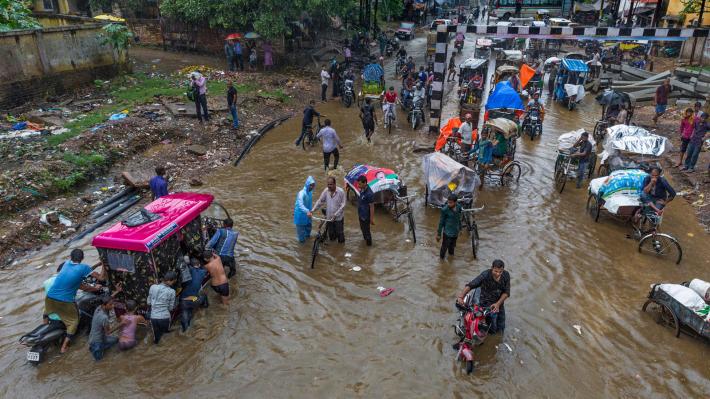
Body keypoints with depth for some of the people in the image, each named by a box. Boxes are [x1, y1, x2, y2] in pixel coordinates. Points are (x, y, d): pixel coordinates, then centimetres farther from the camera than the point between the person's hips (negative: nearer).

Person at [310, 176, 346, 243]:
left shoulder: (341, 192, -17)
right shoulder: (326, 191, -6)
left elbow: (342, 205, -16)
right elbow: (319, 202, -1)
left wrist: (335, 215, -23)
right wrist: (312, 210, -11)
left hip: (338, 218, -4)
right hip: (329, 217, 4)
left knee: (340, 234, 8)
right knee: (331, 236, 15)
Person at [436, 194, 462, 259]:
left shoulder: (459, 207, -9)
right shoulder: (444, 209, -24)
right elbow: (441, 223, -15)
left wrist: (460, 228, 18)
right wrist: (439, 234, -10)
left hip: (455, 232, 5)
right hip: (447, 233, -5)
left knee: (452, 246, 26)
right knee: (444, 247, 9)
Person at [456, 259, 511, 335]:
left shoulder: (506, 275, -13)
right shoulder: (485, 275, -27)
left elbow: (506, 292, -8)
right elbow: (470, 285, -33)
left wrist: (498, 304, -22)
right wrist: (461, 296, -48)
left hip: (499, 303, 5)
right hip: (487, 303, -4)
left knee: (501, 328, 16)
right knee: (492, 330, -10)